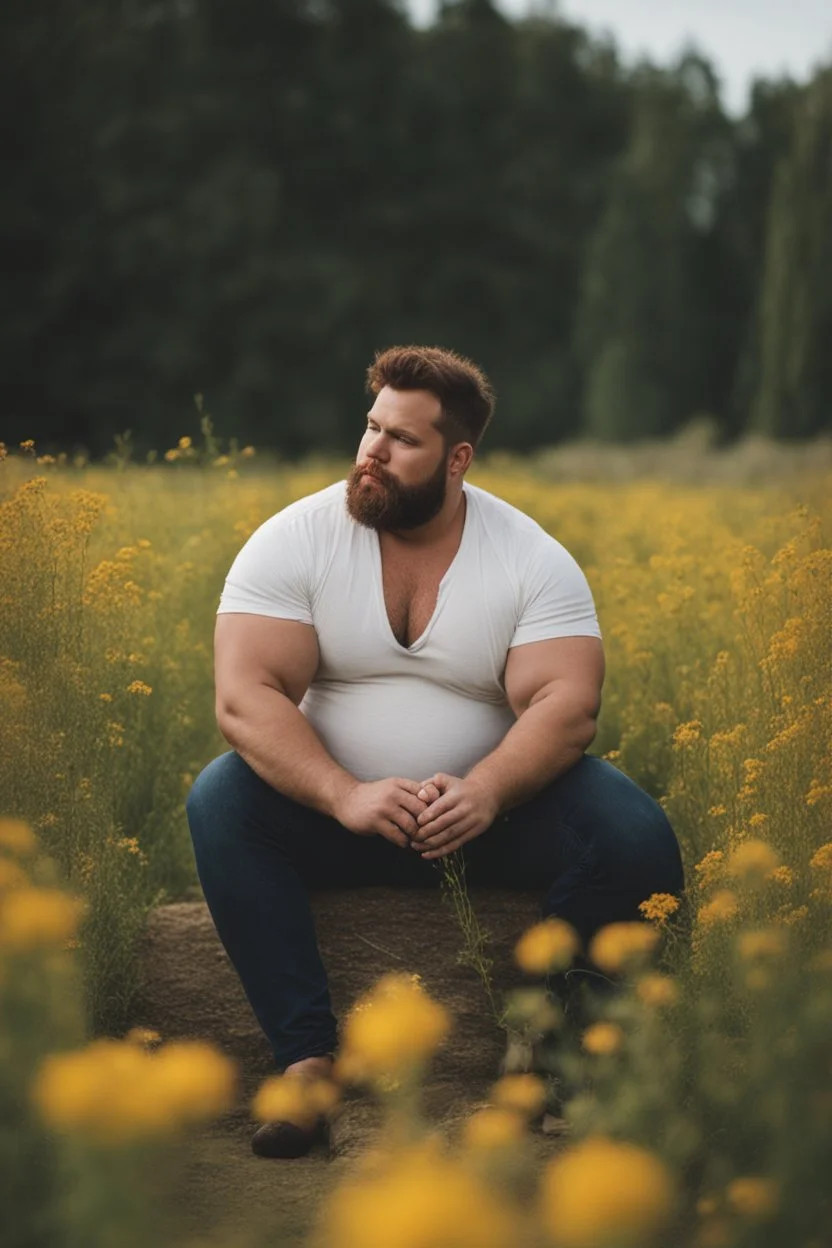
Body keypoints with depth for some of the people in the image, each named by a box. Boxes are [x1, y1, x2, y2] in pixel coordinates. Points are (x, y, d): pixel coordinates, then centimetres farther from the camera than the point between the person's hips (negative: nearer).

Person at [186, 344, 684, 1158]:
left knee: (633, 837, -25)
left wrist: (485, 790, -35)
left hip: (488, 807, 0)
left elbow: (566, 705, -15)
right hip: (331, 812, 0)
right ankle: (306, 1057, -29)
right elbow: (245, 696, -16)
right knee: (221, 802, -29)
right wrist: (345, 795, -32)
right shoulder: (292, 540, -7)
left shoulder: (533, 558, -5)